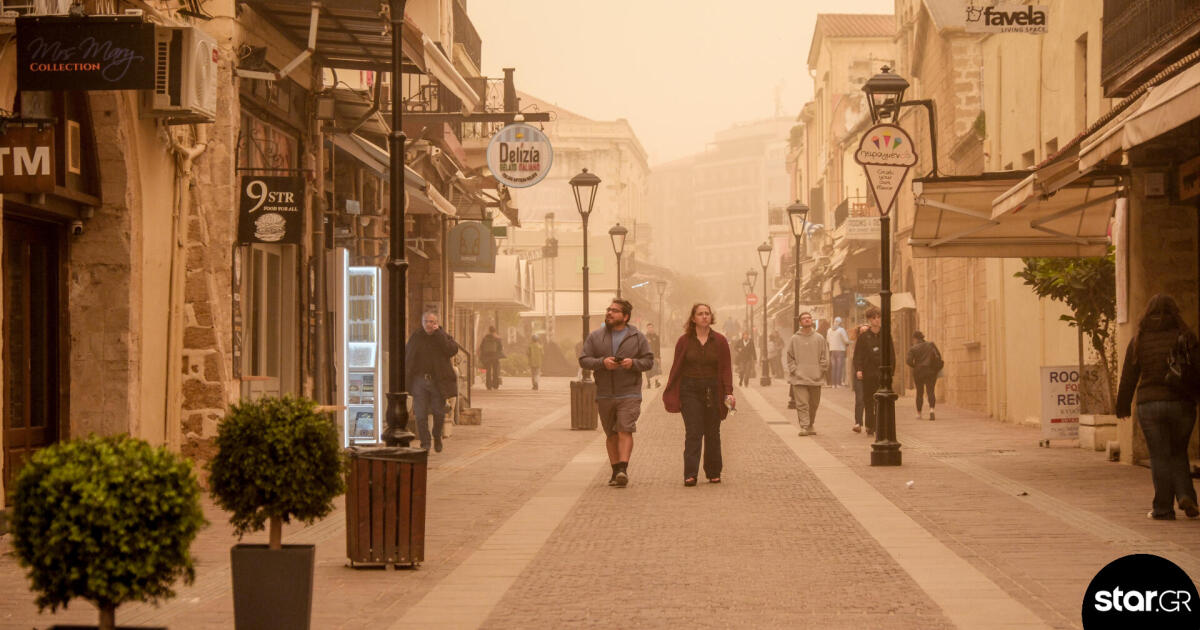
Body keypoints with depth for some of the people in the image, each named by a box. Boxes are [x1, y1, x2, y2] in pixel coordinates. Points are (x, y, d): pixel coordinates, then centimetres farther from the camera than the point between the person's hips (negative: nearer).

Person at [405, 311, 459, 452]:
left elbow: (453, 350, -17)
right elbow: (406, 358, 12)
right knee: (421, 414, -4)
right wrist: (406, 377, 3)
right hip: (419, 381, 1)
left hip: (438, 381, -1)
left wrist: (438, 334, -16)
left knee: (439, 413, 5)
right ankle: (425, 443, 4)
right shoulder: (415, 338, 7)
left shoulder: (443, 336, 3)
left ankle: (437, 437, 31)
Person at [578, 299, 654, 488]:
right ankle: (615, 470, 17)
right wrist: (602, 362, -15)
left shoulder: (637, 337, 4)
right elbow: (583, 360, 2)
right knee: (611, 434, 9)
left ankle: (623, 468, -19)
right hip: (604, 395, 3)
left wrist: (633, 363, -16)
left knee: (625, 431, -14)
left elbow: (649, 360, 4)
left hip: (629, 394, -2)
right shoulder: (596, 336, 6)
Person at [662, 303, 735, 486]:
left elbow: (726, 368, 3)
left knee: (712, 433, 8)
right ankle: (690, 474, -13)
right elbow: (676, 368, 6)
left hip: (713, 391, 1)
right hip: (690, 390, -1)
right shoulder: (684, 341, 3)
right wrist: (669, 392, 4)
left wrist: (729, 392, -7)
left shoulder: (719, 341, 4)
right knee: (693, 432, -10)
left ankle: (714, 473, 19)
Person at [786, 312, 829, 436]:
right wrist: (794, 370, -5)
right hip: (799, 378, -2)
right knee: (802, 404, -10)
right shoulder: (794, 339, 3)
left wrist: (821, 370, -2)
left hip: (816, 378, 2)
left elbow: (825, 357, 7)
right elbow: (789, 357, 6)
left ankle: (810, 426, 25)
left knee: (814, 404, 10)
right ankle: (804, 427, -12)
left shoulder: (819, 338, 5)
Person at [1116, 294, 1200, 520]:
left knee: (1159, 457, 4)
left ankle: (1163, 509, 4)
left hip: (1150, 405, 0)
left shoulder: (1139, 340, 1)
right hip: (1182, 404, 0)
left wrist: (1123, 406, 13)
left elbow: (1128, 376, 4)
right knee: (1178, 453, 16)